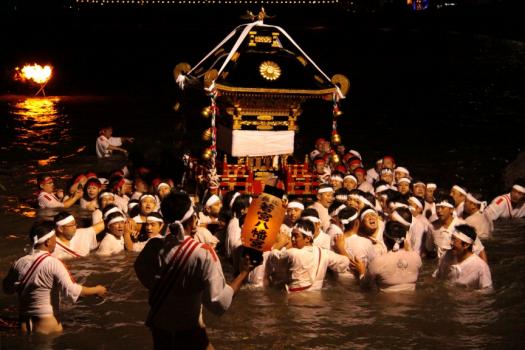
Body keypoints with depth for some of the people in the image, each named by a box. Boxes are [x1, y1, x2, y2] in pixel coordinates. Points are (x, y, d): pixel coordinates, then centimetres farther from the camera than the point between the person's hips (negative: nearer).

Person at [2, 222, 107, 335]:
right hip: (47, 323, -5)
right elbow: (70, 290, -21)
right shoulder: (53, 264, -16)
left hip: (25, 322, 5)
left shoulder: (19, 263, -2)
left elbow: (7, 288, 11)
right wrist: (96, 290, -9)